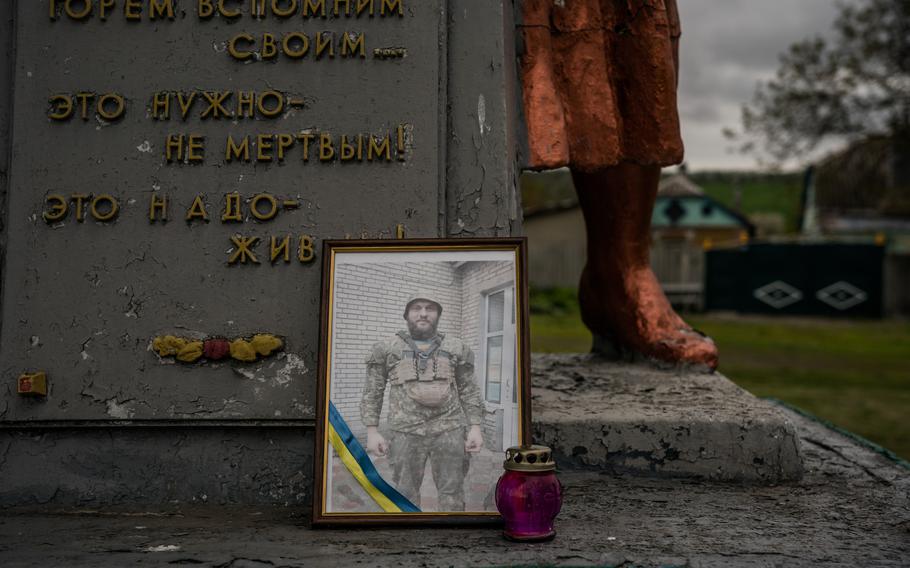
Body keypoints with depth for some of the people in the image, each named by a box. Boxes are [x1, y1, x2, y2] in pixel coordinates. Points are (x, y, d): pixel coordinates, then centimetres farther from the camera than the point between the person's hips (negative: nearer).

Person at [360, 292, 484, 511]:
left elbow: (469, 391, 8)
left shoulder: (456, 348, 8)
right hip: (406, 433, -1)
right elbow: (372, 392, 5)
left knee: (451, 494, 3)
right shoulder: (386, 348, 4)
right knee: (406, 496, 3)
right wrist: (372, 432, -3)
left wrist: (475, 428, -2)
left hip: (449, 431, 1)